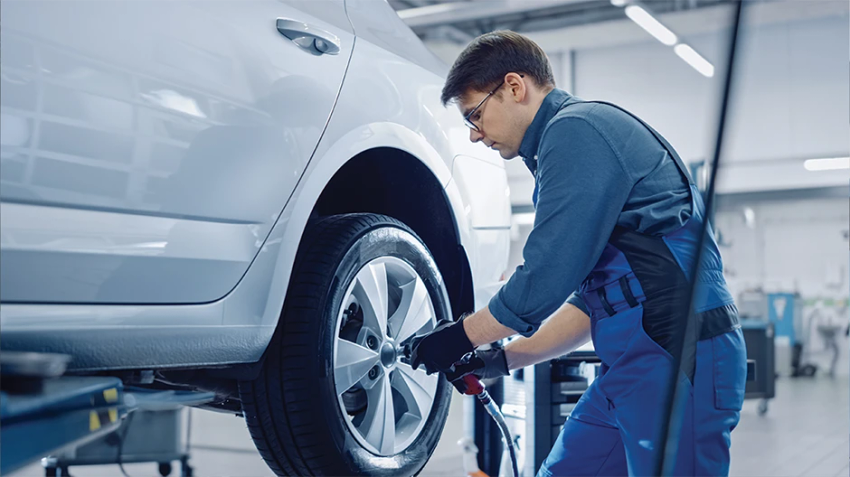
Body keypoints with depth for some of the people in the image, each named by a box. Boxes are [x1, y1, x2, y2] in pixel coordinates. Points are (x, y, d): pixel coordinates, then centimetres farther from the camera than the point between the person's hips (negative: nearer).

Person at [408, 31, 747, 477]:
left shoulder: (576, 129, -10)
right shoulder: (569, 138, 21)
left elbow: (545, 281, -17)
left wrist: (462, 336, -2)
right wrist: (502, 359, 16)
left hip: (680, 356, -10)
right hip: (633, 363, 10)